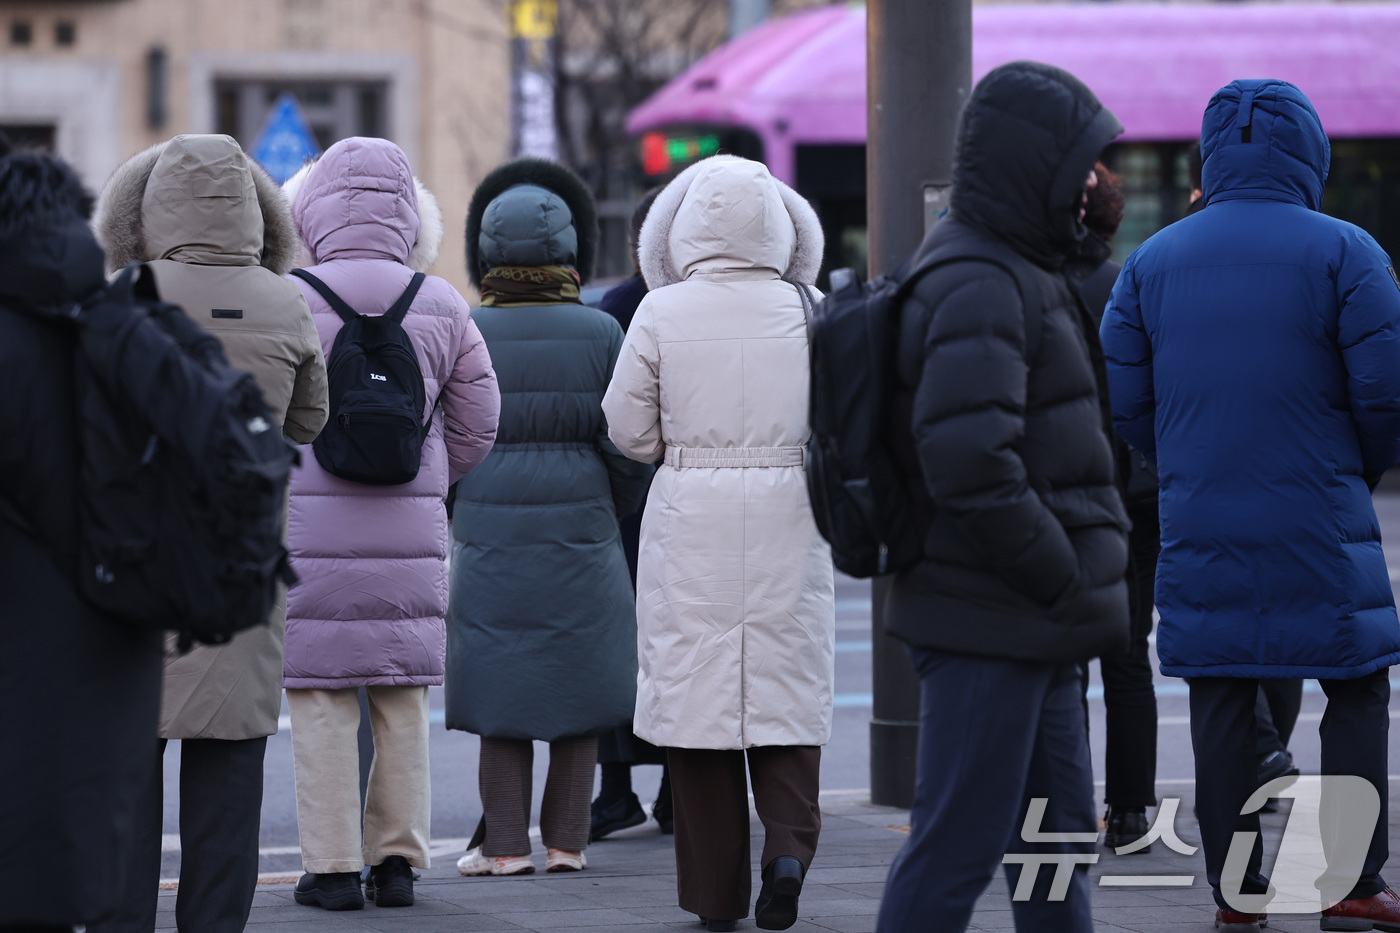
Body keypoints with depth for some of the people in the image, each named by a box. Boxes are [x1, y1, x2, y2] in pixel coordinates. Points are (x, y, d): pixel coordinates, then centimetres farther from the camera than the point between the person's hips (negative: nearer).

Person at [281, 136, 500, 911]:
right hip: (411, 530, 3)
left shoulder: (292, 302, -7)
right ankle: (397, 861, 14)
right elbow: (475, 430, 8)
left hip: (311, 529, -3)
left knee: (320, 701, 2)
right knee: (403, 702, 11)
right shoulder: (442, 308, 2)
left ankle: (333, 867, 3)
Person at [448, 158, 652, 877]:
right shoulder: (599, 332, -4)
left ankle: (506, 843, 4)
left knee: (501, 681, 6)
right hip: (580, 533, 0)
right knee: (575, 677, 9)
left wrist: (453, 518, 14)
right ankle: (566, 839, 9)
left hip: (489, 529, 0)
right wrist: (612, 515, 14)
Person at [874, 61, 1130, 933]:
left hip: (1035, 628, 10)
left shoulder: (1017, 272, 16)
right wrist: (1070, 587, -19)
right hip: (992, 624, -10)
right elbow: (971, 466, -28)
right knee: (961, 843, -6)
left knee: (1057, 833, 14)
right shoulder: (980, 289, -18)